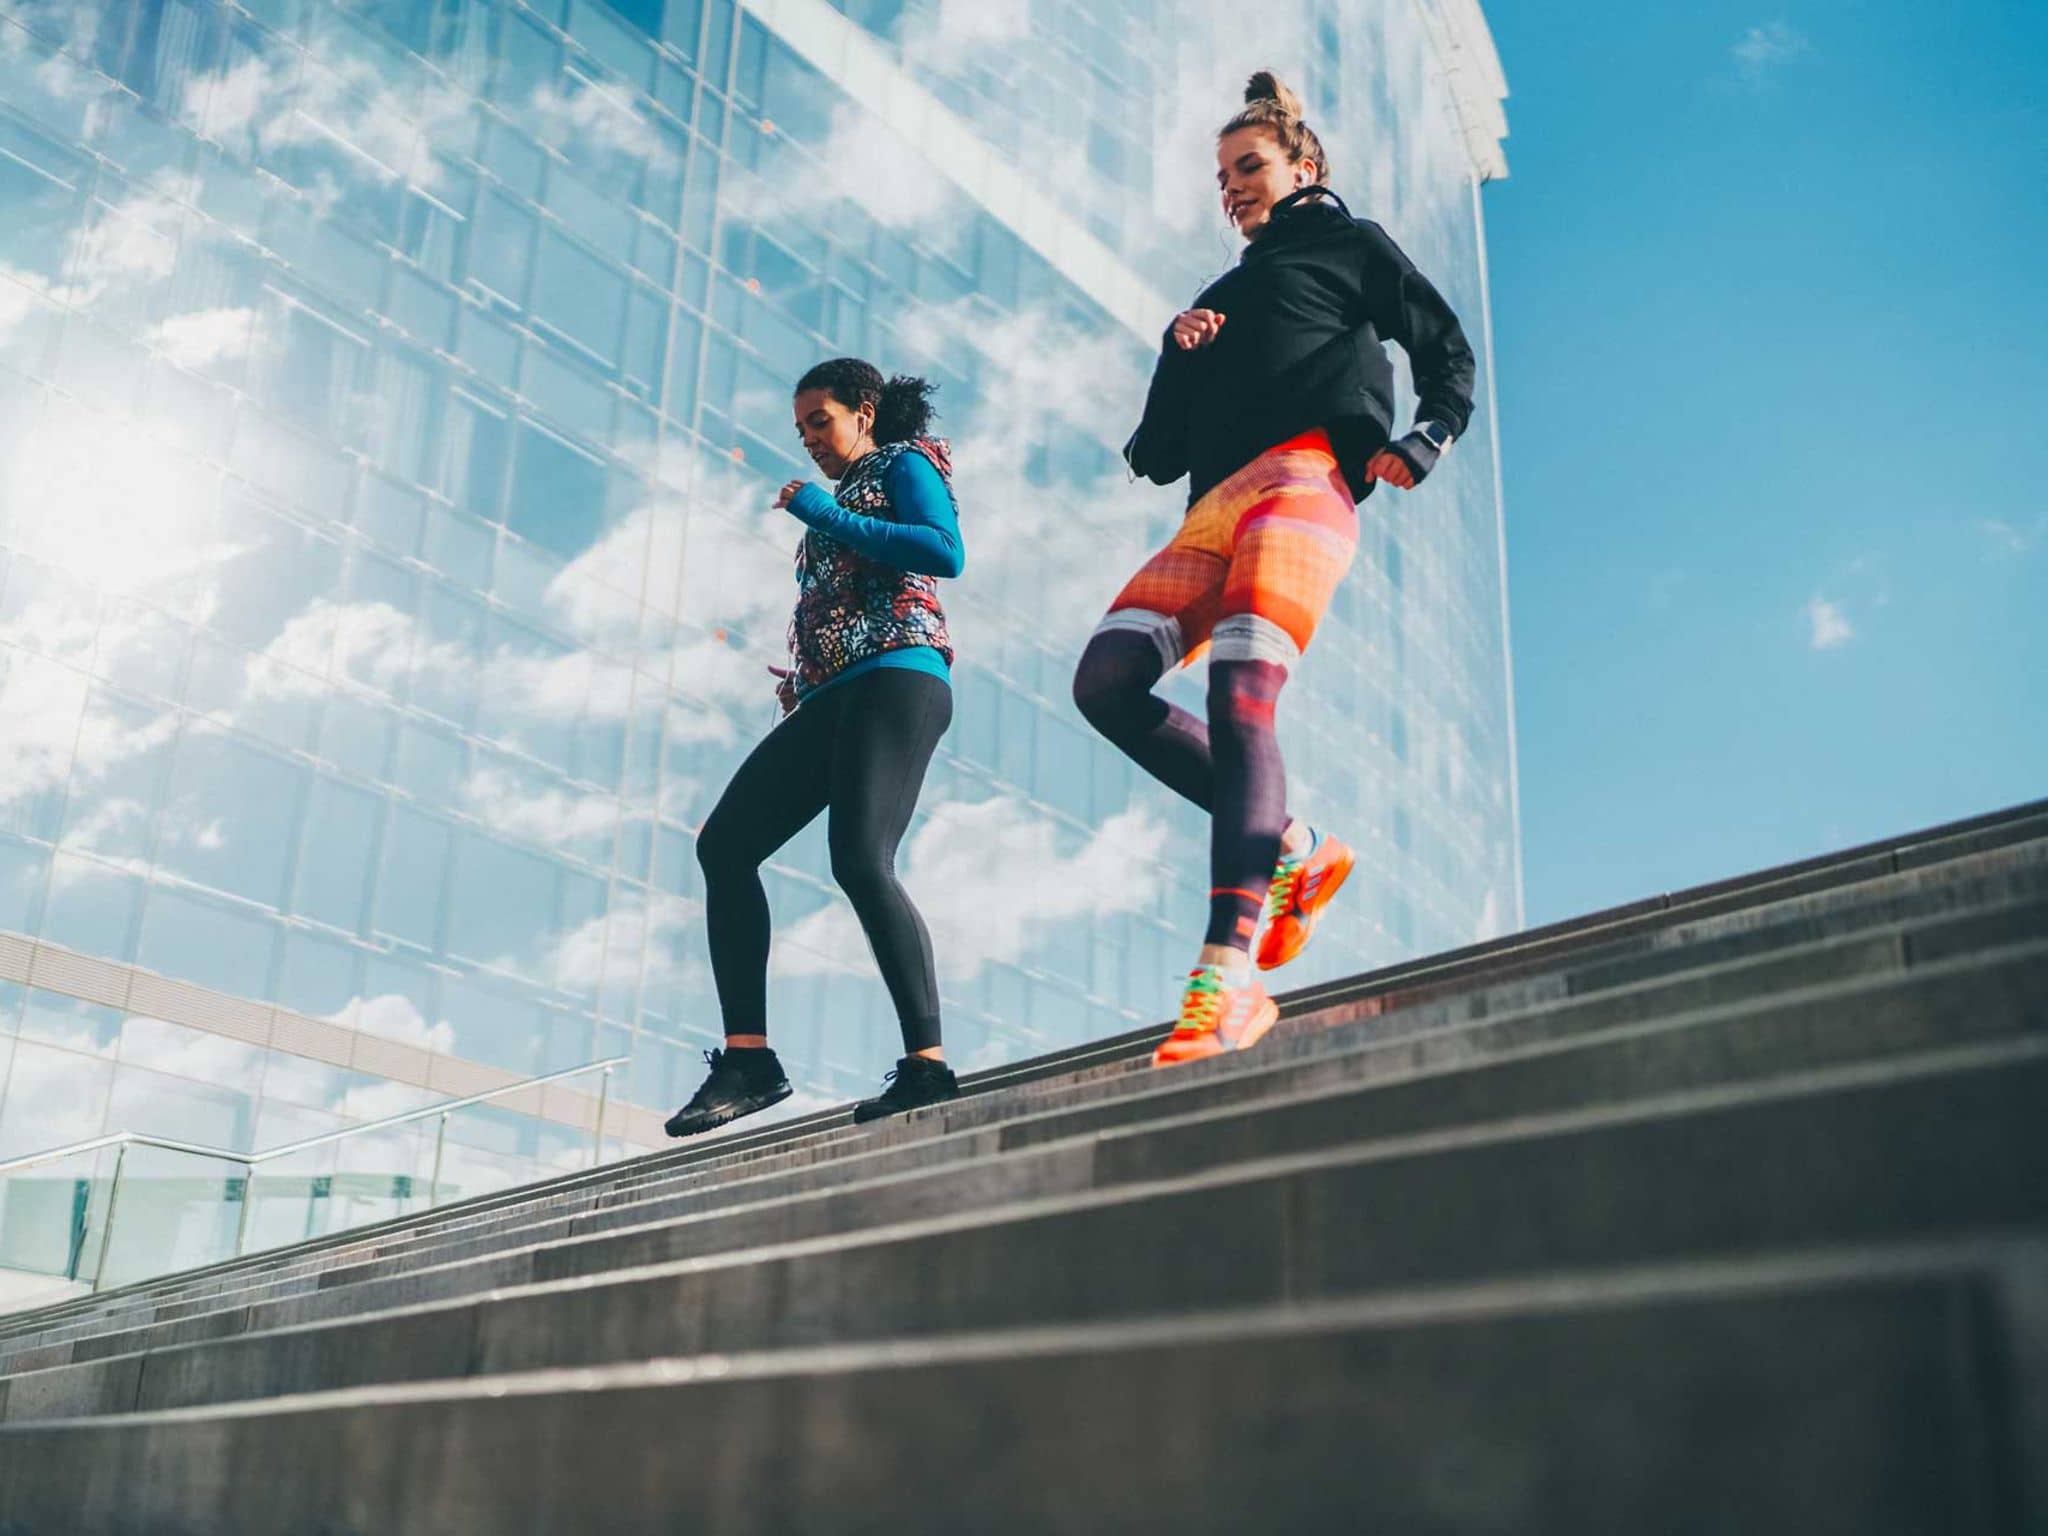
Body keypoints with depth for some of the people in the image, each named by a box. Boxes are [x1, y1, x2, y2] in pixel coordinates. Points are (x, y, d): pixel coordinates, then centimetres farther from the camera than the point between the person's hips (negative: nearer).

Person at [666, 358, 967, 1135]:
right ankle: (748, 1057, -7)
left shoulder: (905, 464, 10)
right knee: (724, 842, -4)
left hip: (897, 678, -9)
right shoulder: (837, 502, 32)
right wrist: (795, 683, 13)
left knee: (860, 860, -25)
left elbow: (946, 554, -10)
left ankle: (928, 1063, -26)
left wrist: (828, 517, -6)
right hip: (831, 698, 9)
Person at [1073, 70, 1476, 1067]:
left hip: (1303, 473, -7)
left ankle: (1227, 981, -38)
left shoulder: (1352, 246, 23)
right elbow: (1157, 453, 28)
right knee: (1107, 682, -16)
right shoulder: (1222, 296, 37)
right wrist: (1177, 353, 11)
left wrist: (1422, 443, -5)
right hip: (1213, 506, 7)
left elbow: (1449, 355, 14)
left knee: (1239, 694, -28)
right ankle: (1289, 852, -9)